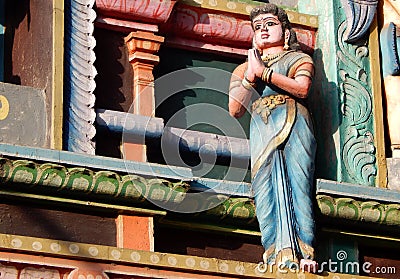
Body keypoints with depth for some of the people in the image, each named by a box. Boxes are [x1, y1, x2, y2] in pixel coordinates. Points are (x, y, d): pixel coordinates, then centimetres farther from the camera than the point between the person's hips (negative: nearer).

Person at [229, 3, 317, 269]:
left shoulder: (299, 59, 22)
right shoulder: (244, 68, 31)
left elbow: (302, 88, -2)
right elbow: (235, 110, 15)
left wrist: (263, 73, -2)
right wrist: (250, 76, 3)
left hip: (294, 125, -2)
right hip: (261, 130, 2)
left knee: (296, 184, -20)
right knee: (267, 189, -21)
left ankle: (304, 254, -30)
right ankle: (278, 255, -35)